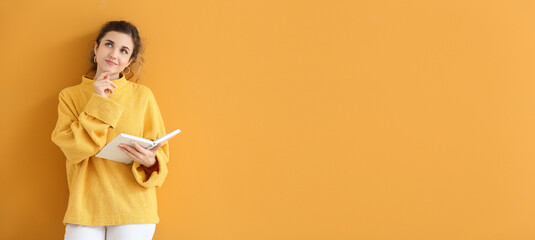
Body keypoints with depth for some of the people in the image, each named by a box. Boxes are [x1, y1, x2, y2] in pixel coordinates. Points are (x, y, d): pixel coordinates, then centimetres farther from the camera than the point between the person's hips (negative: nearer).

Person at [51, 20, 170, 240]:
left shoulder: (142, 95, 2)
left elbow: (160, 151, 5)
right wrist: (98, 104, -11)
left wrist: (150, 161, -17)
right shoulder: (70, 95, 6)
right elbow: (74, 150, -6)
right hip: (85, 209, 1)